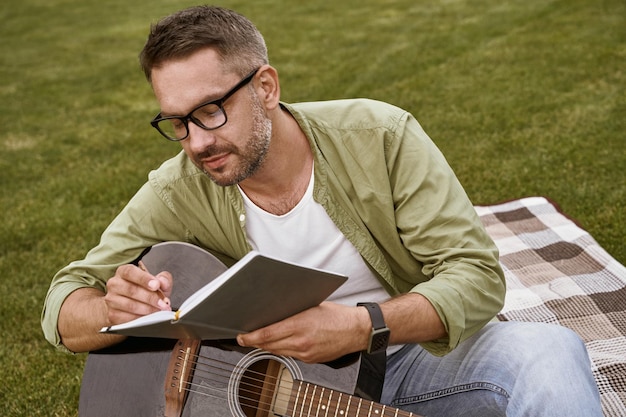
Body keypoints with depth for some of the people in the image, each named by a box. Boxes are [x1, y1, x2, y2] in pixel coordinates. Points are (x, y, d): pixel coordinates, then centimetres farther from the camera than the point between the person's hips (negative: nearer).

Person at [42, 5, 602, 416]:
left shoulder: (379, 136, -15)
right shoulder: (177, 193, -11)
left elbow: (478, 276, -16)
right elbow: (63, 305, -4)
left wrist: (362, 325, -34)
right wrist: (114, 309, -30)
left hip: (415, 356, 0)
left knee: (549, 351, -28)